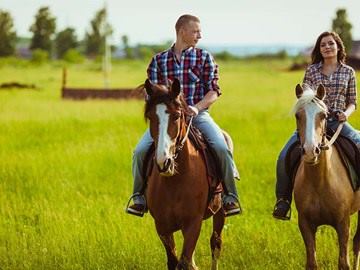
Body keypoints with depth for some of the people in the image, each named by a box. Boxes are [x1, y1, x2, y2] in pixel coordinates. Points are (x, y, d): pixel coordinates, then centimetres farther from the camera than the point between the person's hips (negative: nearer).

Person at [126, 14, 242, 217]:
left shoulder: (204, 58, 7)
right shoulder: (159, 61, 9)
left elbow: (213, 90, 1)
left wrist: (197, 107, -16)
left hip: (198, 114, -1)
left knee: (221, 148, -27)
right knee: (140, 151, -19)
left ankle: (230, 196, -11)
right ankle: (139, 197, 2)